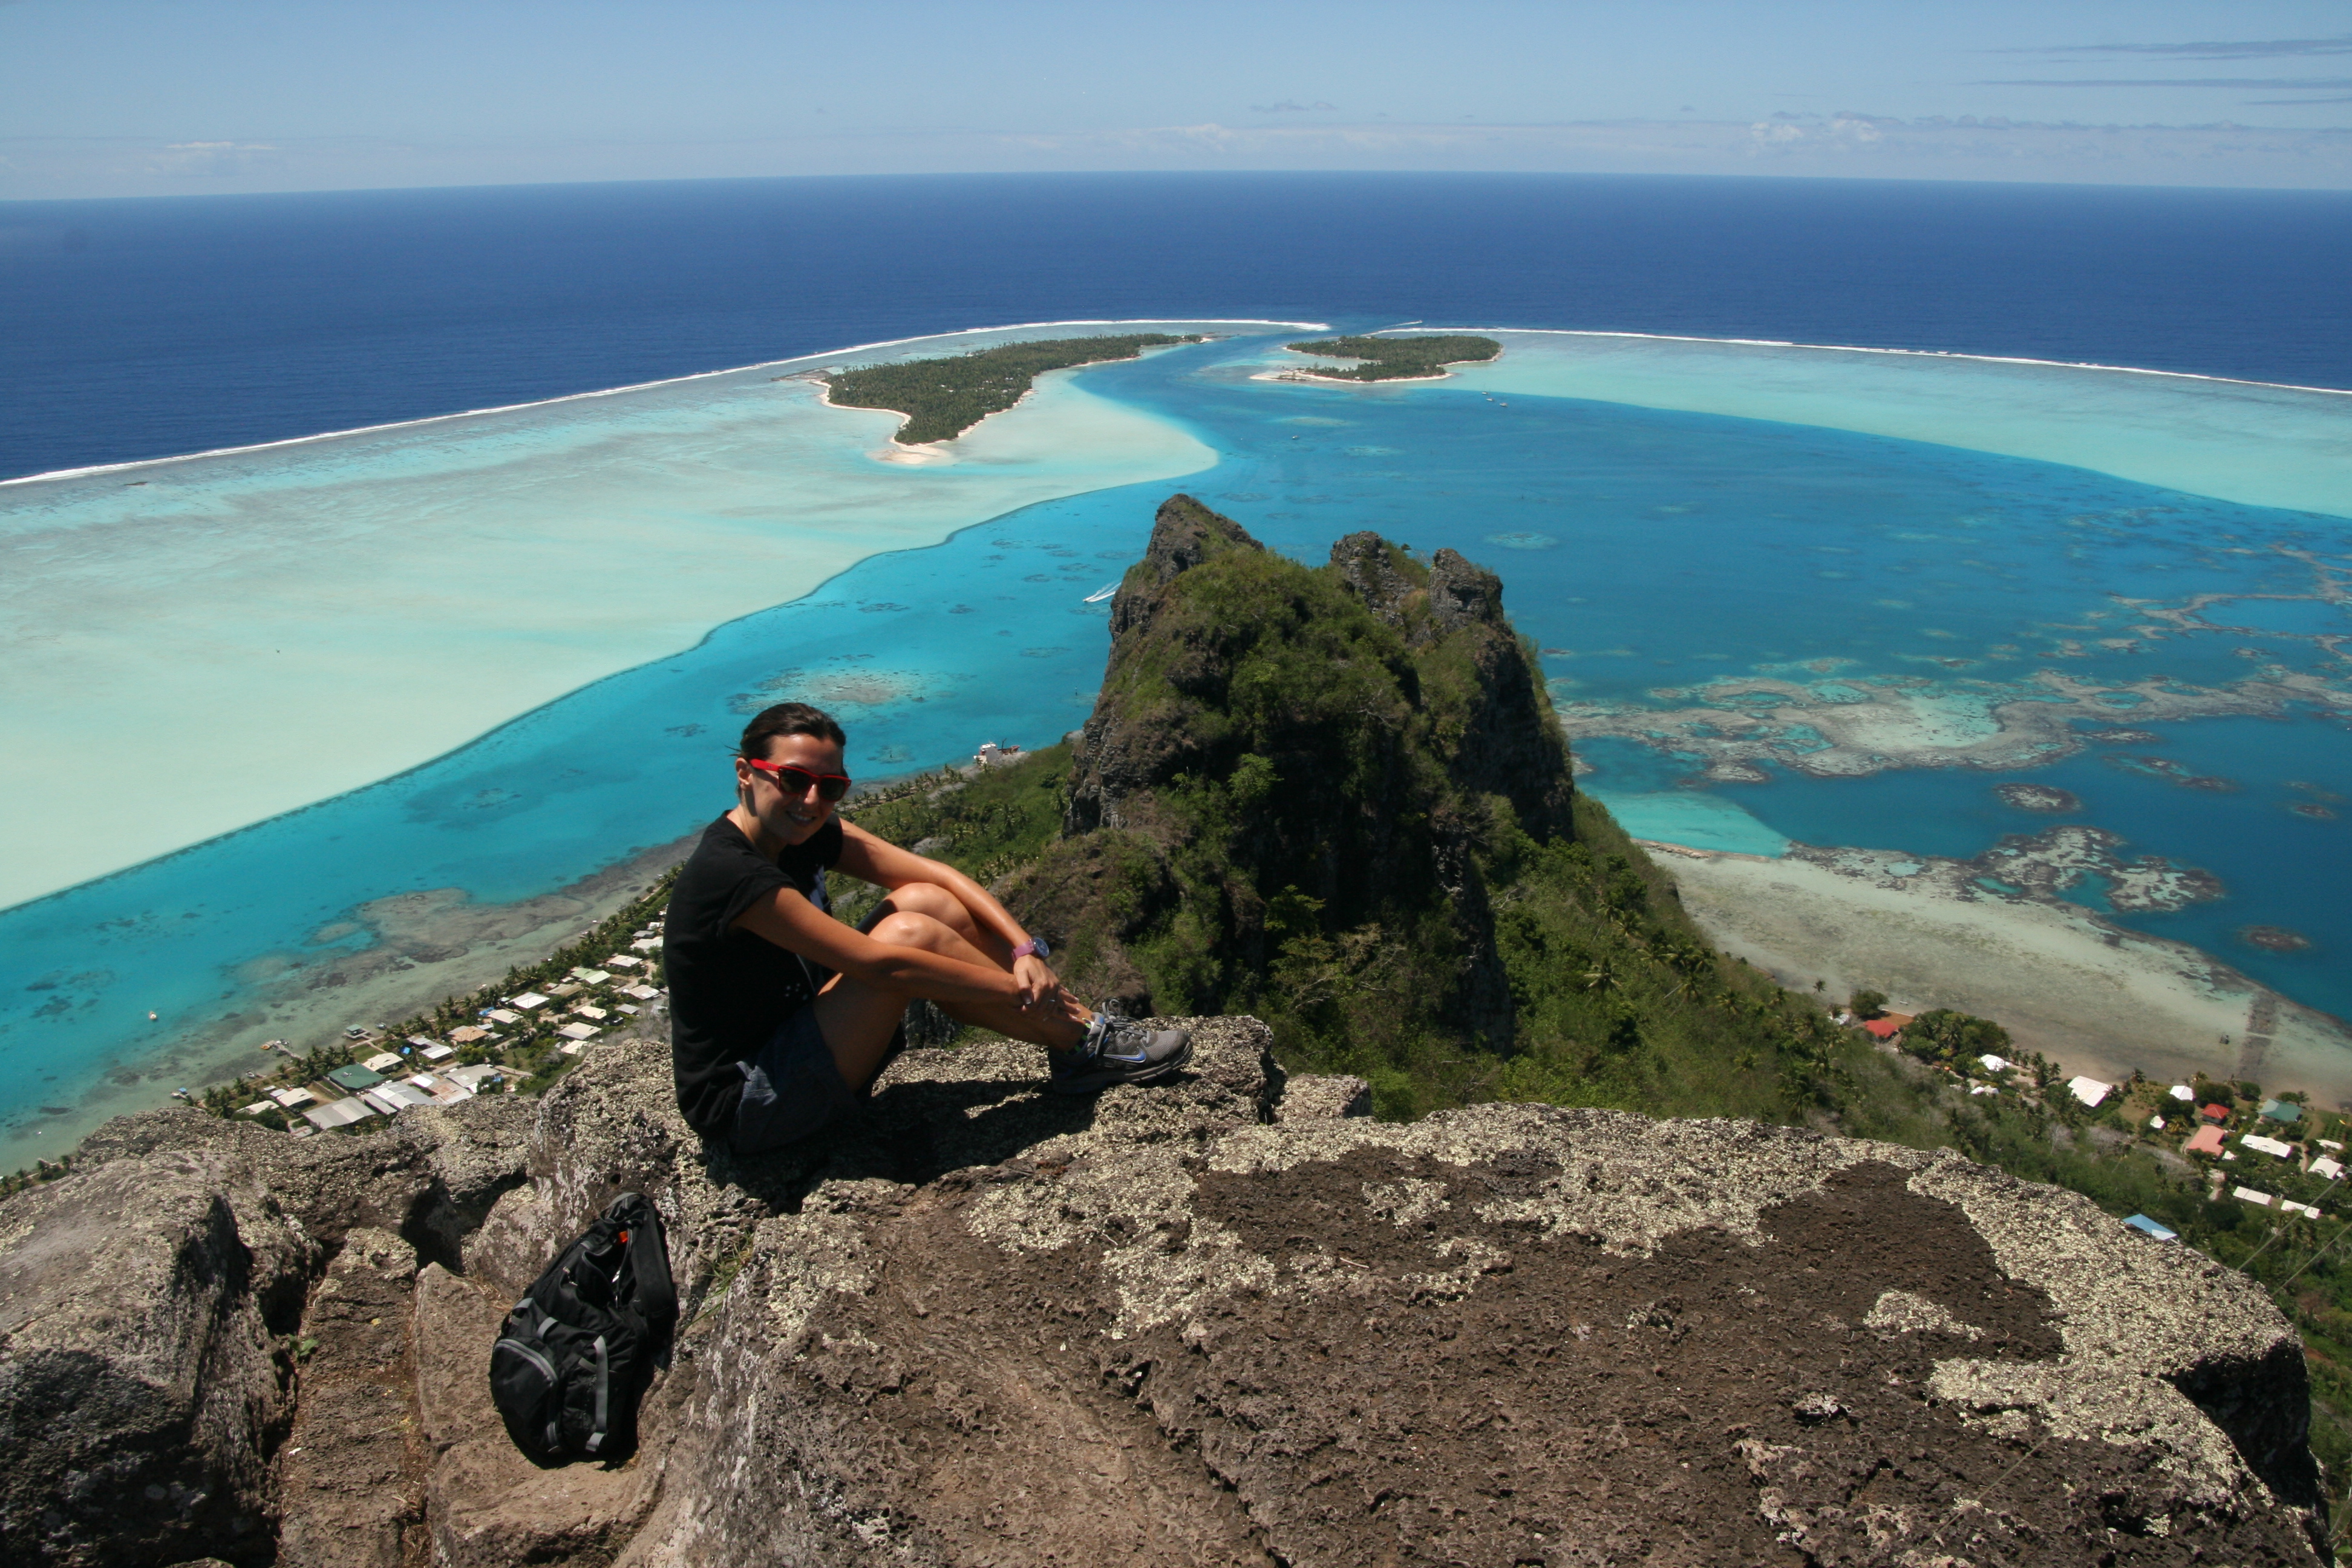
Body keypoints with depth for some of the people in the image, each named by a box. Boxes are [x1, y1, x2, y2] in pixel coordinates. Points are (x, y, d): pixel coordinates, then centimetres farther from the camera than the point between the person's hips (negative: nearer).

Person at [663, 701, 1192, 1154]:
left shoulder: (803, 830, 0)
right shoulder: (728, 872, -27)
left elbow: (937, 874, -3)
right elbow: (881, 964, -29)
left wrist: (1024, 950, -17)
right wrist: (1021, 990, -23)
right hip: (746, 1108, -9)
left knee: (925, 902, -6)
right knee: (909, 934, -23)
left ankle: (1074, 1034, -4)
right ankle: (1084, 1042, -10)